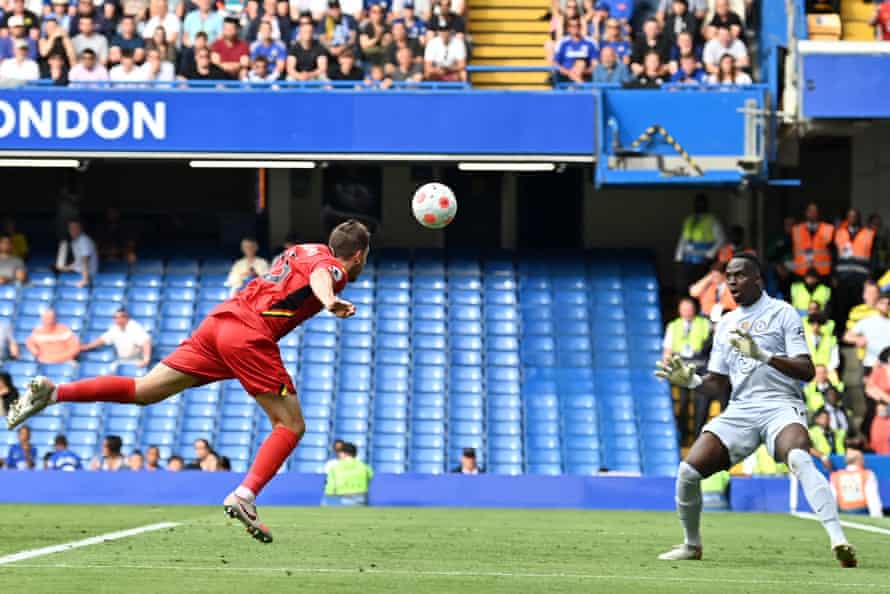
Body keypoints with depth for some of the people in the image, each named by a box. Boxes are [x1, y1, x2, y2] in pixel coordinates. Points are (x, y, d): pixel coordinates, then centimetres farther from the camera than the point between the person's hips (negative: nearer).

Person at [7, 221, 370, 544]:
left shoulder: (303, 251, 24)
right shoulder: (335, 267, -1)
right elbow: (319, 275, -26)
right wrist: (330, 301, -45)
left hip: (220, 320, 8)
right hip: (250, 335, -8)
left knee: (143, 391, 6)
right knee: (291, 426, -2)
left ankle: (53, 392, -4)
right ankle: (244, 496, -18)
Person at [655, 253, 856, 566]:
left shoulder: (782, 313, 1)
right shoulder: (725, 324, 19)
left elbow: (807, 370, -8)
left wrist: (764, 355, -22)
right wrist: (691, 380, 2)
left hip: (781, 407, -5)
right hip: (740, 411, 6)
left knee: (799, 458, -36)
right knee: (688, 470, -10)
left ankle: (838, 540, -47)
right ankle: (692, 545, 14)